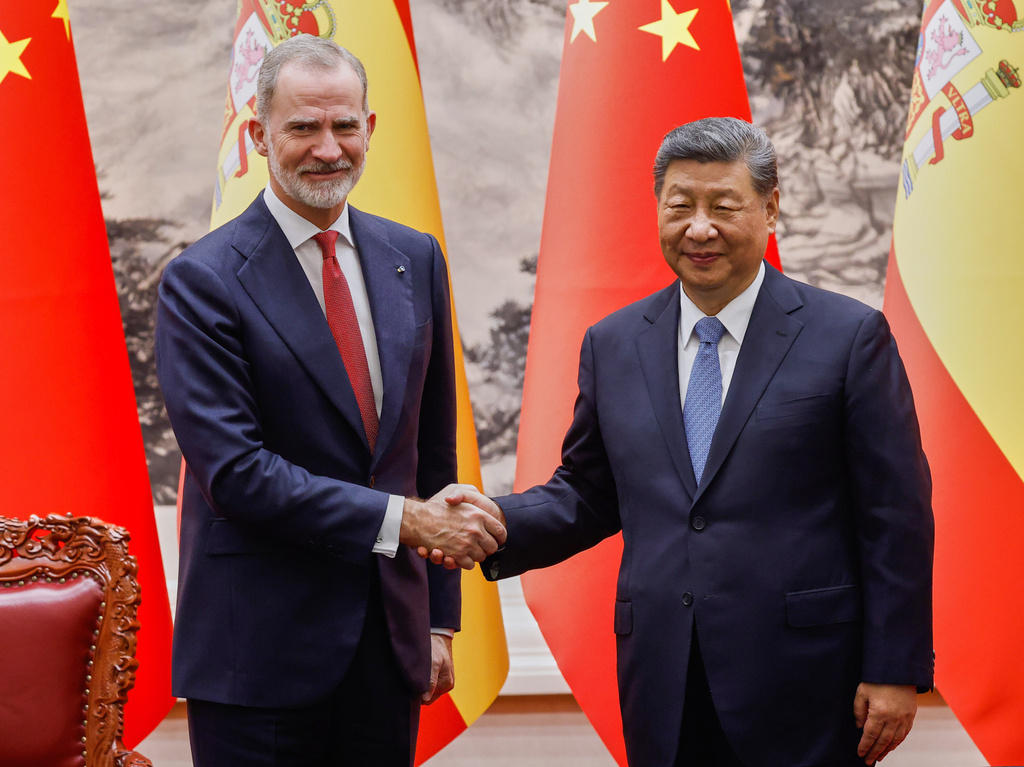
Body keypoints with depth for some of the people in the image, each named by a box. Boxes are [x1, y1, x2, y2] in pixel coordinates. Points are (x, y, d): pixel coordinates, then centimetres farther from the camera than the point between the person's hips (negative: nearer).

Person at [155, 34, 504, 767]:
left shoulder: (415, 260, 8)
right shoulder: (203, 282, -9)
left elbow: (434, 448, 12)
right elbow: (234, 471, -16)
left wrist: (440, 617, 11)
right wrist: (401, 519, -19)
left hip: (389, 639, 5)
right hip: (258, 651, -4)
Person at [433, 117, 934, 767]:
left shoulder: (850, 336, -3)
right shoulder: (612, 344, 9)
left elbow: (896, 516, -4)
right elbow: (587, 494, 14)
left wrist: (895, 671, -7)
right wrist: (498, 522, -6)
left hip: (803, 682, -3)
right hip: (662, 685, 3)